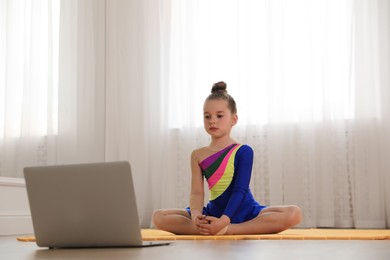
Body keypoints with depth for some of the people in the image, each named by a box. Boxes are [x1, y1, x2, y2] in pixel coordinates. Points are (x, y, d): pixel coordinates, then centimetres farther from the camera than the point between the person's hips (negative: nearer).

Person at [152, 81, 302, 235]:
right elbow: (197, 192, -6)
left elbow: (240, 190, -16)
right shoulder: (198, 155, 4)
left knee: (294, 214, -30)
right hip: (214, 213, 3)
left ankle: (229, 230, -32)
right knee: (159, 217, -15)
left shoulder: (243, 151, -6)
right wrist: (195, 215, -30)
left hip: (245, 212, -2)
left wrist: (224, 220, -33)